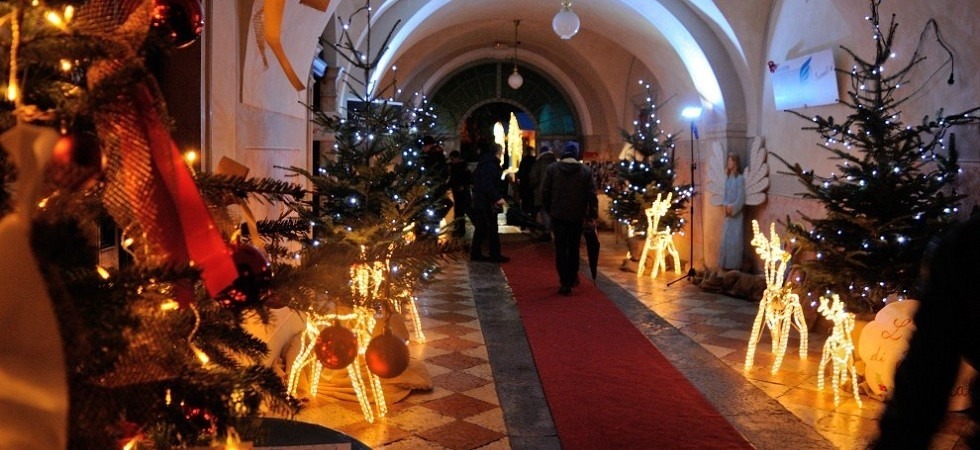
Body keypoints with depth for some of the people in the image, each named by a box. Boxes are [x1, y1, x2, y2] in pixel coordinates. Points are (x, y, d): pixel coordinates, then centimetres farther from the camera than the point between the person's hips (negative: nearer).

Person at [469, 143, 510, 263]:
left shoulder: (485, 162, 14)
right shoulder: (490, 164, -17)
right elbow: (487, 184, -26)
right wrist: (497, 197, -28)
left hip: (480, 201, 10)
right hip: (487, 203, -10)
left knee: (480, 229, 14)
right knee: (492, 230, -3)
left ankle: (475, 253, 18)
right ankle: (495, 255, 1)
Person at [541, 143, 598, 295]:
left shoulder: (552, 168, -3)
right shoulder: (586, 170, -2)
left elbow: (544, 192, -2)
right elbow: (592, 194, -4)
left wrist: (548, 209, 11)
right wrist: (592, 214, 2)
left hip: (558, 215, -1)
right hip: (578, 216, 1)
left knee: (561, 248, 3)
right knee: (574, 247, 17)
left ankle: (565, 283, -4)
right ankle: (573, 278, 28)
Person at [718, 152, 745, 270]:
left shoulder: (740, 179, -9)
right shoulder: (727, 177, 10)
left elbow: (741, 198, -12)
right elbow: (725, 195, 11)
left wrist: (732, 208, -17)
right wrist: (725, 206, -6)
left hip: (736, 214, -6)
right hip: (728, 214, 6)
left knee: (734, 239, -2)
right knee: (726, 239, 8)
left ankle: (734, 265, 4)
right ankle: (726, 264, 16)